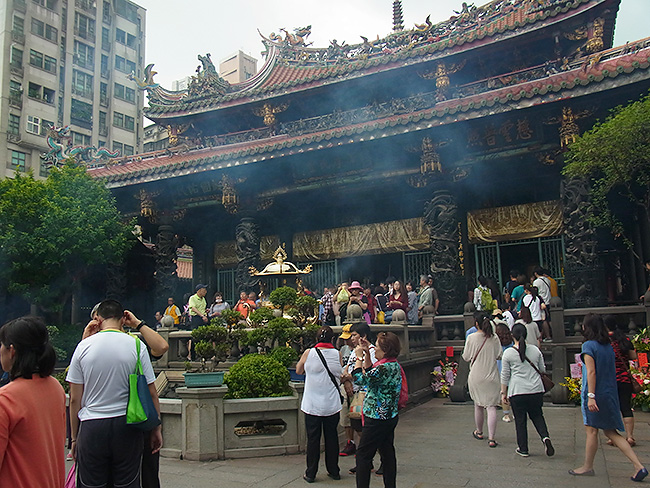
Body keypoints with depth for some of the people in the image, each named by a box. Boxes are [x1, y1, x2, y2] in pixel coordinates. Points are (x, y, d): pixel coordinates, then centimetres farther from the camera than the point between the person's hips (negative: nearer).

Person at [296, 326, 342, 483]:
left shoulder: (308, 353, -7)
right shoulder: (337, 354, -5)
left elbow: (299, 371, 7)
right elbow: (341, 375, 4)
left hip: (312, 404, -1)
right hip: (332, 404, 1)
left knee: (313, 438, 8)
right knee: (331, 437, 14)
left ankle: (311, 474, 16)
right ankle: (334, 471, 24)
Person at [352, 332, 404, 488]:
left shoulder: (385, 367, -23)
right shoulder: (394, 365, 8)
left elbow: (360, 379, -25)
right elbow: (370, 373, 20)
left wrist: (359, 357, -14)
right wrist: (367, 354, 14)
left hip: (378, 418, -10)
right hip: (389, 417, 10)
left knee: (363, 455, 0)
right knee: (388, 453, 15)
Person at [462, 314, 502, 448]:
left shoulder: (471, 337, -8)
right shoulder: (494, 338, -3)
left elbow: (466, 357, -4)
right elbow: (499, 355, 3)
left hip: (476, 377, 0)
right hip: (492, 376, 0)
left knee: (478, 405, 16)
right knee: (491, 406, 0)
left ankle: (479, 432, 33)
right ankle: (491, 438, -5)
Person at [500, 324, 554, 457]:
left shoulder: (508, 353, -5)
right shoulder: (535, 350, 4)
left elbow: (505, 376, -1)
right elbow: (542, 370, 15)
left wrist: (503, 393, 7)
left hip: (517, 392, -3)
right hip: (536, 390, 3)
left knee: (520, 420, 8)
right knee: (537, 415, 20)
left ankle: (523, 449, 15)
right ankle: (545, 437, -3)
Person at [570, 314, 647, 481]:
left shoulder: (589, 345, -11)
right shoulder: (609, 347, 11)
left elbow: (591, 372, -18)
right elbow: (612, 371, 15)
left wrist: (591, 395, -20)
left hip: (596, 394, -8)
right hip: (610, 394, 8)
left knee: (592, 430, 3)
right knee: (611, 432, 11)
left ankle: (587, 467, 14)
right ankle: (638, 466, 4)